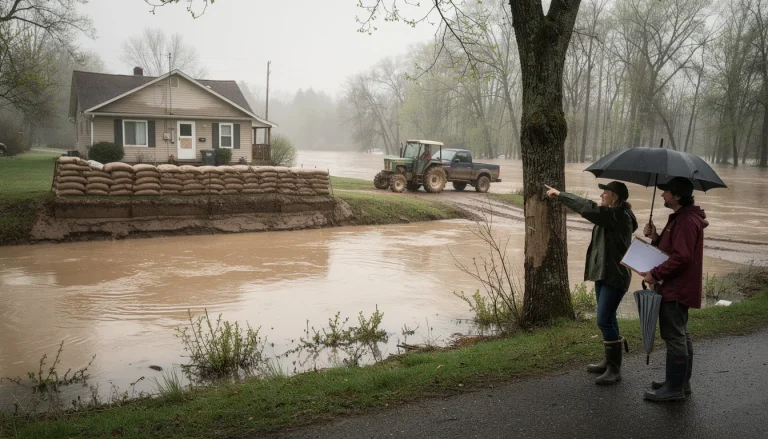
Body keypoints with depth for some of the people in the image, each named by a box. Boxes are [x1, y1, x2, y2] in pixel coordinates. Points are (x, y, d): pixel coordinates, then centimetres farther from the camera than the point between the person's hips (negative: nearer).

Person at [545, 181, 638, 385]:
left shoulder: (619, 216, -18)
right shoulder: (612, 215, 12)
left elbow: (588, 208, -25)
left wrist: (560, 194, -19)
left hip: (614, 276, -11)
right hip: (603, 273, 11)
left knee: (604, 320, -11)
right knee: (607, 319, 17)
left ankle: (615, 369, -2)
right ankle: (610, 361, 28)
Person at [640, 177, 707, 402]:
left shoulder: (686, 221, -20)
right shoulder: (681, 217, 15)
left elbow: (682, 257, -26)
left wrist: (655, 274, -19)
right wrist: (655, 237, 1)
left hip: (677, 290, -11)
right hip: (678, 288, 11)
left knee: (674, 337, -5)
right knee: (681, 336, 18)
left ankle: (674, 389, 3)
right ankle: (681, 382, 29)